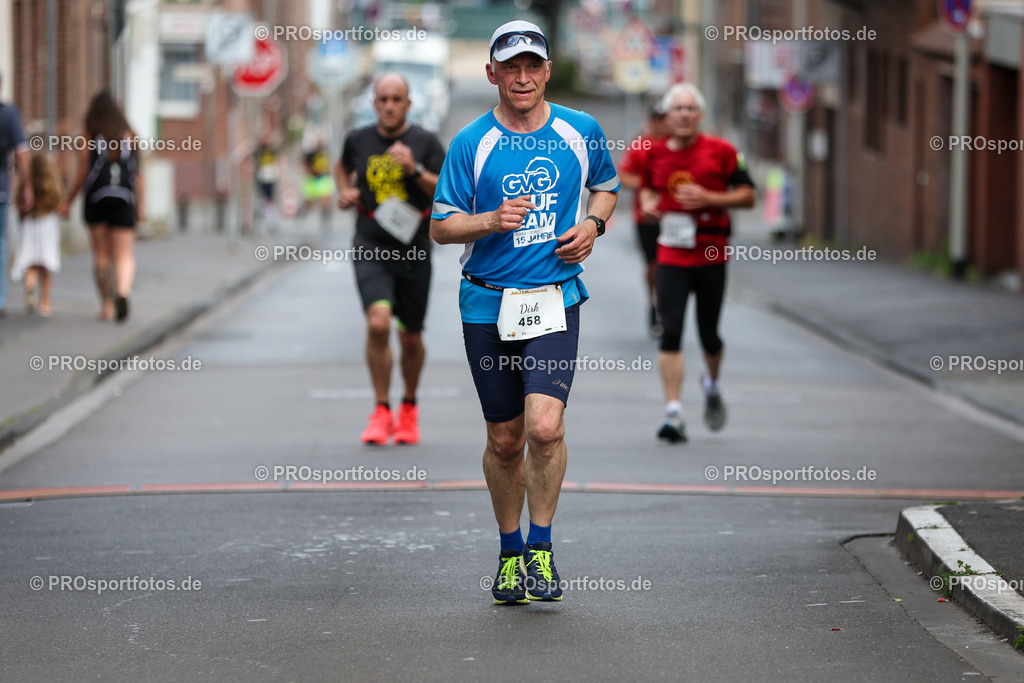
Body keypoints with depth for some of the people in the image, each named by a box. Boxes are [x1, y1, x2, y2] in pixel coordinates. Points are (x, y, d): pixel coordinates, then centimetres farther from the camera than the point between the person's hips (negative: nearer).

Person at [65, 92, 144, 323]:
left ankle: (106, 305, 10)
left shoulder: (89, 139, -2)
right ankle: (123, 292, -30)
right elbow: (137, 175, 4)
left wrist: (68, 201, 6)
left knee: (101, 254, 10)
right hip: (124, 200, 1)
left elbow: (83, 174, -4)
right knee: (125, 255, -3)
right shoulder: (129, 136, 5)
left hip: (96, 200, -1)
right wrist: (140, 206, 9)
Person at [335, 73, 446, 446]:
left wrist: (416, 170, -20)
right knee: (378, 323, -21)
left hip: (413, 252, 0)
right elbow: (343, 165, 28)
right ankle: (381, 411, -9)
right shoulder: (358, 140, 5)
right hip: (370, 248, 0)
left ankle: (409, 406, 36)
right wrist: (344, 192, 9)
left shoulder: (425, 142, -1)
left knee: (410, 338, 9)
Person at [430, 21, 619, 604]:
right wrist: (492, 221, -18)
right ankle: (510, 551, 27)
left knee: (545, 426, -18)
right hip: (488, 304, 1)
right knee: (505, 439, 8)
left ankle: (542, 548, -2)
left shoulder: (582, 131, 3)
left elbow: (607, 184, 22)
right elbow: (441, 226, 0)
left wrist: (593, 223, 2)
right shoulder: (471, 143, -2)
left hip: (555, 298, 0)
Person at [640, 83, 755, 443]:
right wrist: (648, 202, 1)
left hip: (710, 253, -1)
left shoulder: (720, 151, -2)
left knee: (709, 334, 8)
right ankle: (673, 414, -12)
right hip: (671, 254, 1)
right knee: (670, 332, -12)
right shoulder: (656, 153, 6)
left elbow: (747, 195, -1)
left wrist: (708, 198, -15)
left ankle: (712, 385, 41)